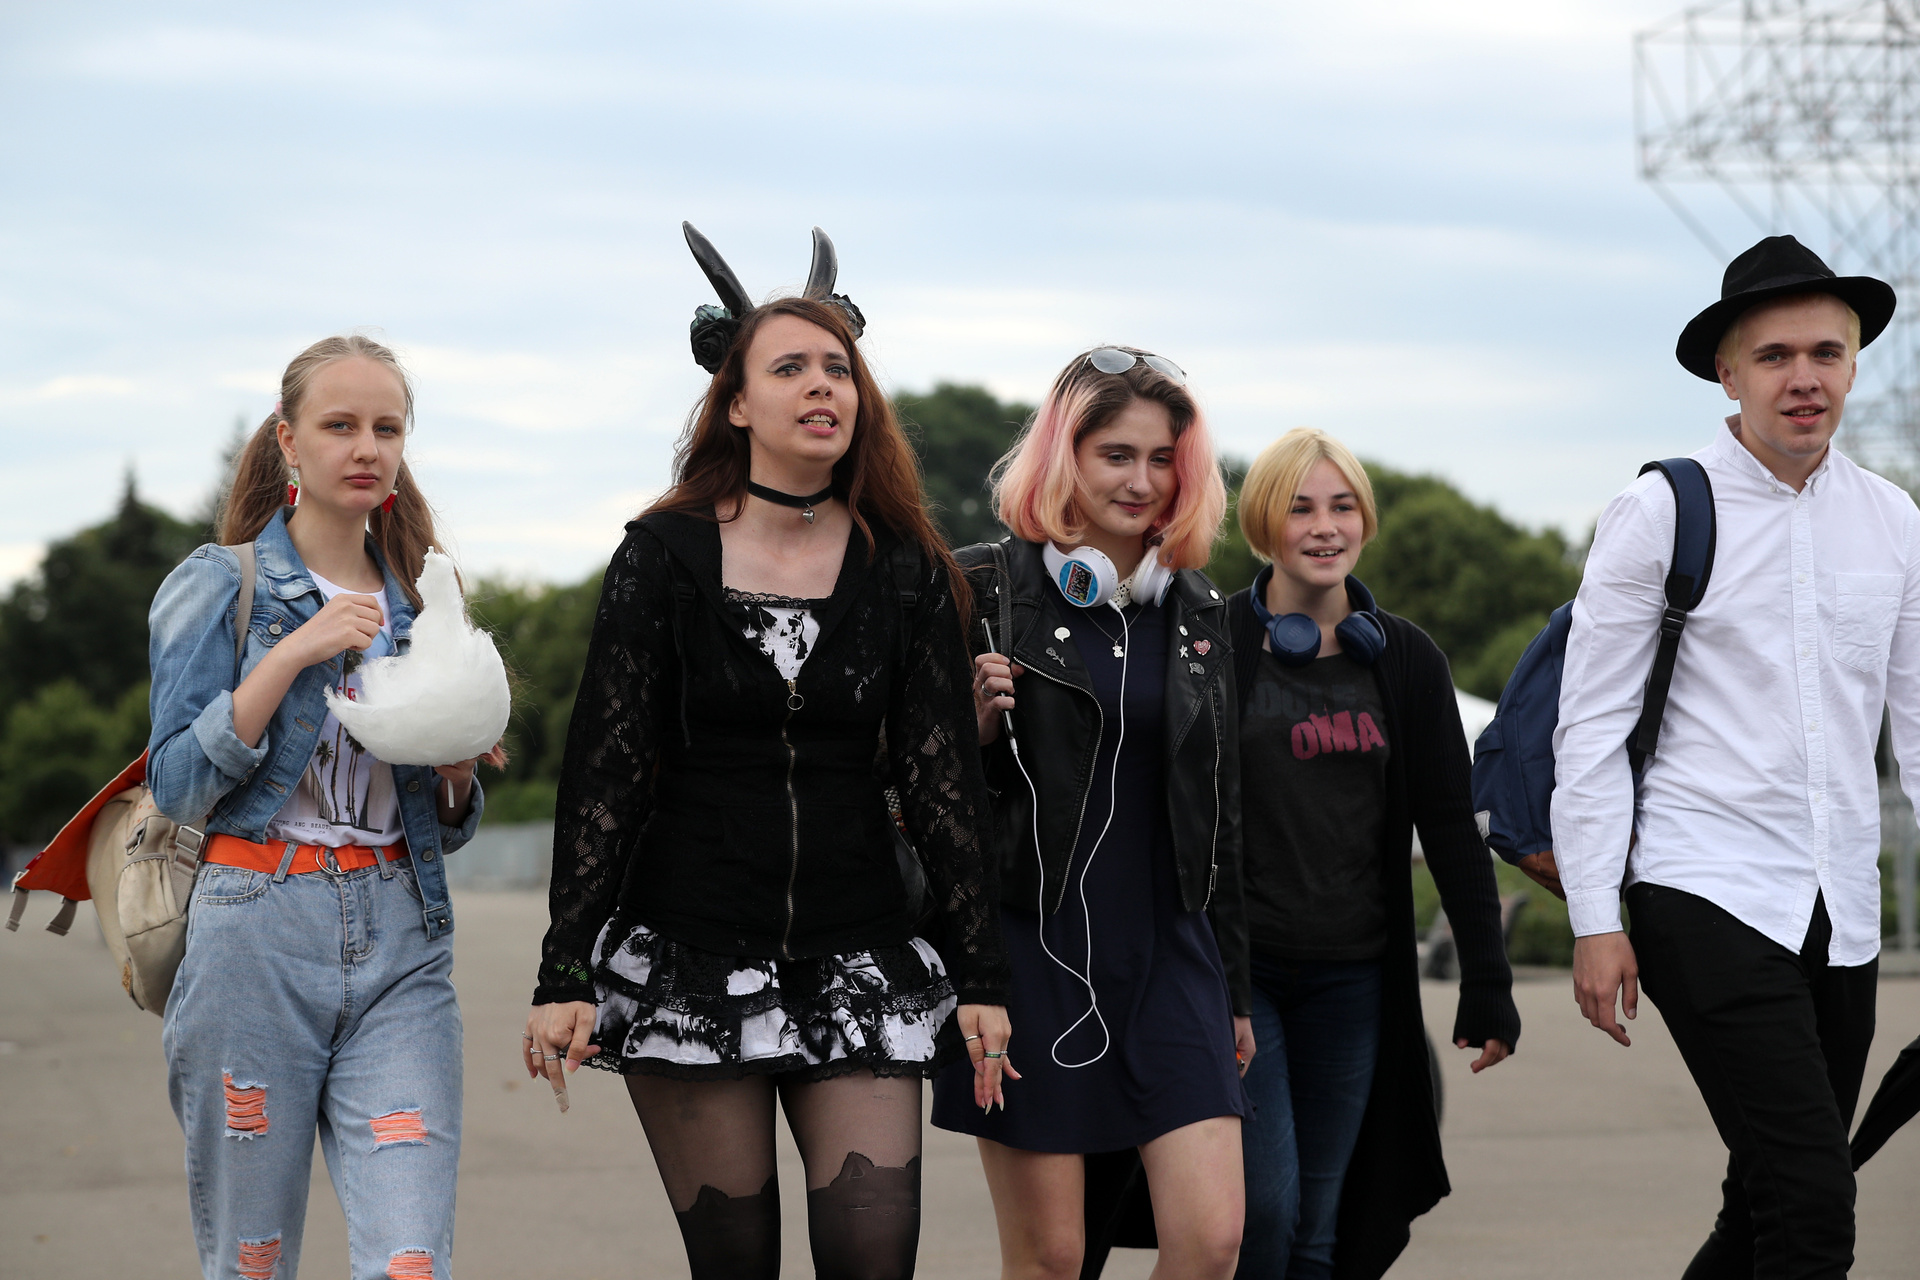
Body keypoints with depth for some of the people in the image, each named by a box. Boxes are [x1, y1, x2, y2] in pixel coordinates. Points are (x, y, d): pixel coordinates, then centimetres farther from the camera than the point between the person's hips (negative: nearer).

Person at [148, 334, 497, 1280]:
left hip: (402, 945, 3)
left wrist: (458, 770, -2)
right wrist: (294, 652, -15)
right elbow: (178, 783, -7)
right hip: (256, 938, -3)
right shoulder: (219, 584, 3)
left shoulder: (419, 599, 15)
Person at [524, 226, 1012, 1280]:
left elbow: (943, 778, 5)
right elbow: (603, 769, -2)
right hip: (687, 956, -1)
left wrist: (980, 973, 0)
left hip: (857, 958, 1)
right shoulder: (665, 555, 0)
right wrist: (564, 974, -8)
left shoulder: (903, 567, 4)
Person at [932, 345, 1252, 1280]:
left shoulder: (1197, 613, 11)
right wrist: (974, 726, -20)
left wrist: (1234, 988, 17)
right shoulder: (986, 590, -4)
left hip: (1166, 952, 4)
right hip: (1027, 948, -4)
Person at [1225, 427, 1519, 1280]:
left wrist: (1487, 977, 4)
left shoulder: (1403, 659, 8)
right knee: (1265, 1206, -14)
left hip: (1352, 978, 3)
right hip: (1237, 967, -3)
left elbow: (1450, 824, 9)